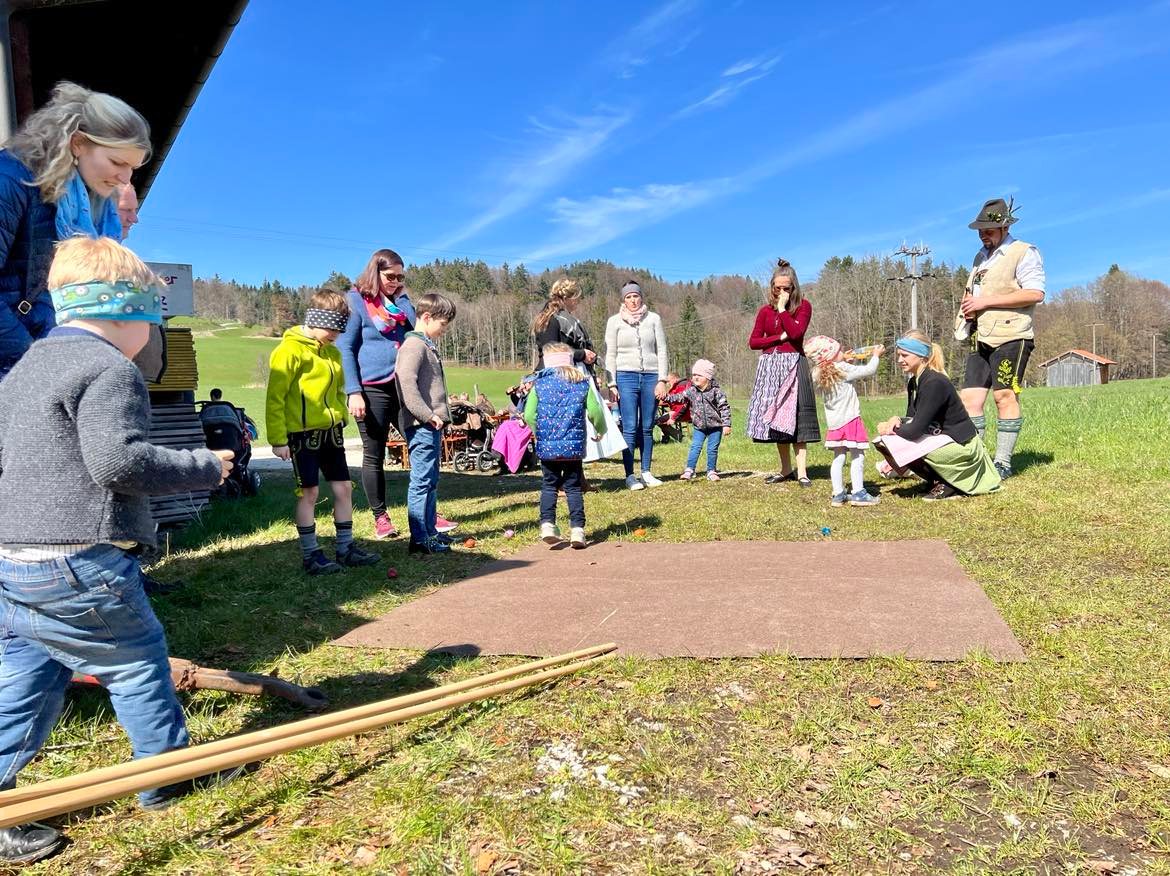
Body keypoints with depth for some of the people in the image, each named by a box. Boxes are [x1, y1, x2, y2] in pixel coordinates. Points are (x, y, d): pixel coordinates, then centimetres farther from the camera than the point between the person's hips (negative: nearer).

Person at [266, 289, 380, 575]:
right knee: (309, 492, -1)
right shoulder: (290, 350, -12)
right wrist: (278, 439, -16)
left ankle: (345, 548, 20)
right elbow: (275, 397, -14)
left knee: (344, 488, 8)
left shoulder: (332, 352, 10)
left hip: (331, 432, 7)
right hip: (303, 433, -7)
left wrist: (341, 421, 13)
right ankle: (310, 555, 10)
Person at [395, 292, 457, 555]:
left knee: (430, 481, 15)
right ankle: (419, 540, -2)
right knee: (422, 481, -7)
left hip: (431, 426, 11)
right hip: (421, 425, -11)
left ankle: (429, 531, 24)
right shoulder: (414, 346, -11)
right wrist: (428, 415, -23)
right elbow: (407, 385, -23)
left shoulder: (428, 345, 21)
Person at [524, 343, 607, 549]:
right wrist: (600, 431, 15)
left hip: (546, 447, 0)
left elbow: (529, 415, -4)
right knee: (573, 487, 9)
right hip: (574, 446, 0)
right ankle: (577, 529, 3)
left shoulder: (539, 384, 2)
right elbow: (595, 412, -4)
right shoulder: (582, 383, 3)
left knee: (549, 485, 15)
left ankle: (547, 524, 4)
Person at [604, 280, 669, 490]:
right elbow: (610, 355, 4)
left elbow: (662, 351, 7)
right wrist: (612, 384, -4)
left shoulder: (653, 319, 8)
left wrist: (662, 380, -2)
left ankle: (646, 472, 14)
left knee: (647, 428, 5)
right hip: (626, 376, -2)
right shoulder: (615, 321, 5)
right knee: (630, 428, -7)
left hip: (651, 376, 2)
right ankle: (630, 476, -2)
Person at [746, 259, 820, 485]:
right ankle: (786, 469, 11)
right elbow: (753, 341, 5)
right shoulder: (765, 311, 10)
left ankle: (801, 472, -8)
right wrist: (779, 338, -5)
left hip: (793, 365, -3)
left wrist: (783, 308, -9)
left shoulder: (803, 306, 1)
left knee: (796, 417, -7)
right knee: (775, 418, 3)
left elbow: (796, 332, -15)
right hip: (770, 366, 4)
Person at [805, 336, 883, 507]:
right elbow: (868, 371, -6)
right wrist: (875, 356, 10)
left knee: (838, 458, 11)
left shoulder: (819, 375, 6)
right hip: (850, 420, -7)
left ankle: (838, 494, 12)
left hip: (834, 423, 7)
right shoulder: (843, 369, -13)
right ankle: (858, 492, 1)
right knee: (857, 456, 0)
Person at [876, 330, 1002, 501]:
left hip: (962, 447, -9)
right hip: (944, 442, 9)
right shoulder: (913, 383, 4)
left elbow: (915, 430, -28)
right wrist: (896, 420, -14)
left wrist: (890, 428, -11)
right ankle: (942, 481, 10)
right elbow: (911, 419, 8)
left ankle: (945, 486, -4)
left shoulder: (935, 383, -24)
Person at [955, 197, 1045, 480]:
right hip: (981, 339, 8)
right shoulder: (981, 257, 21)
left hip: (1010, 337, -8)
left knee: (1004, 395, -8)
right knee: (969, 397, 1)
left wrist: (986, 301, -16)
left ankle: (1003, 462, -3)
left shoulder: (1023, 253, -3)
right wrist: (968, 304, 8)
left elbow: (1035, 293, -15)